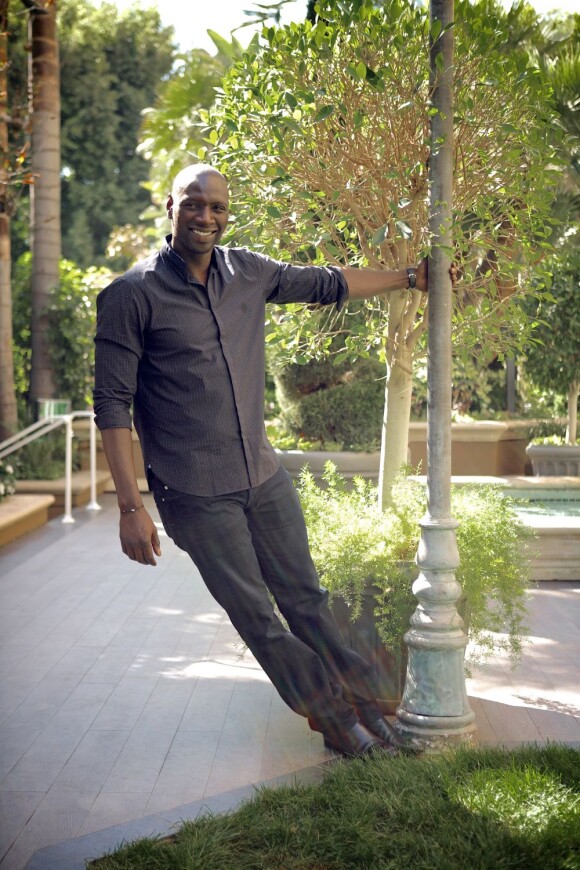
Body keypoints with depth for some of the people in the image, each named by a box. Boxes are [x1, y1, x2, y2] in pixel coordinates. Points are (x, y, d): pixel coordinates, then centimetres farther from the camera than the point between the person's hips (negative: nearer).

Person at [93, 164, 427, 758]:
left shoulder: (249, 272, 4)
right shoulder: (131, 295, -12)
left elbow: (327, 284, 20)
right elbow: (112, 402, -12)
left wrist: (410, 278, 28)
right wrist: (131, 507, -16)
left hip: (264, 476, 5)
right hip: (197, 495, -5)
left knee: (304, 598, 14)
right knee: (258, 619, 4)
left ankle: (362, 706, 26)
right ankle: (338, 722, 19)